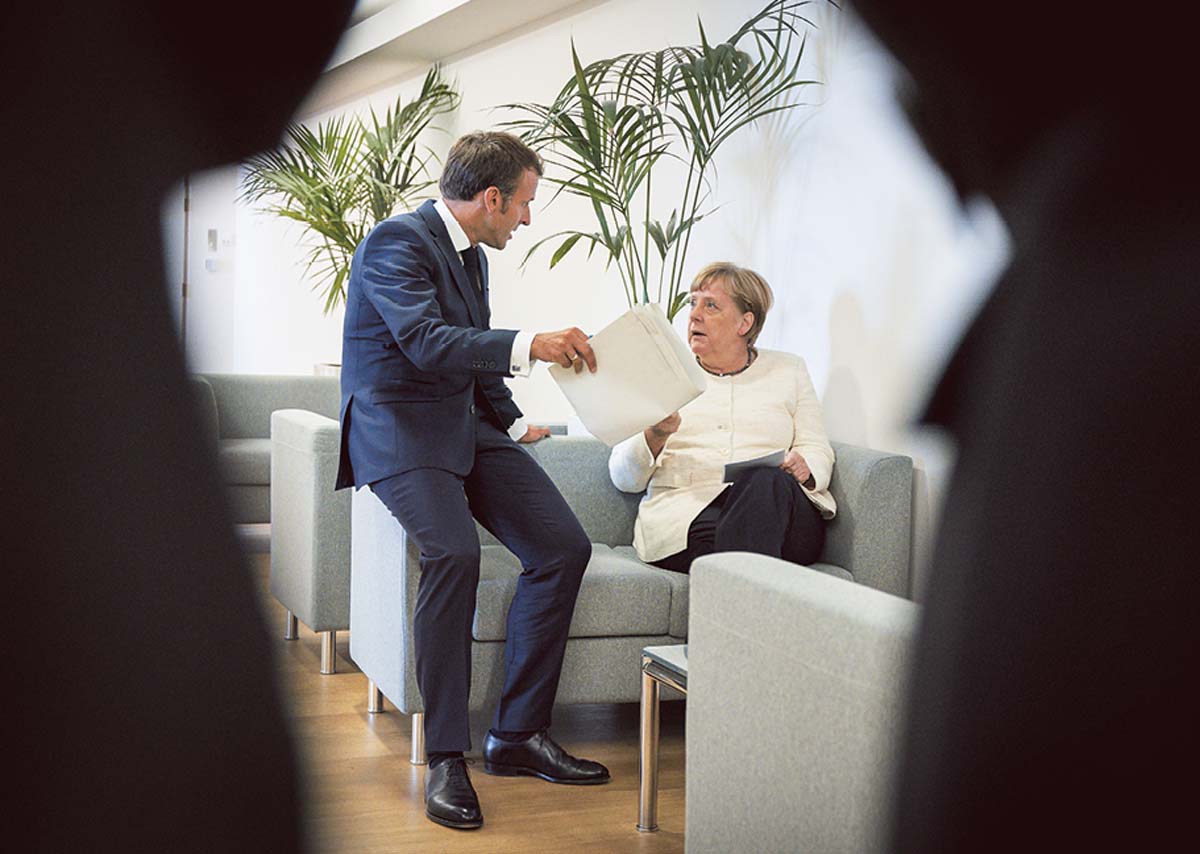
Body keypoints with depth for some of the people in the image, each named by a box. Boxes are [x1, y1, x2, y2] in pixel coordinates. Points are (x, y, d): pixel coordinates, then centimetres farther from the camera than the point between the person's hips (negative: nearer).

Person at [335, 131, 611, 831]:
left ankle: (519, 733, -3)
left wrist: (513, 423, 18)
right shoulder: (397, 242, -12)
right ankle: (447, 756, -22)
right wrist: (529, 346, -34)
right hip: (399, 427, -8)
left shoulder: (472, 254, 16)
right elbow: (426, 343, -27)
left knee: (565, 546, -11)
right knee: (455, 552, -33)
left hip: (467, 426, 8)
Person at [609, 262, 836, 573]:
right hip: (684, 513, -2)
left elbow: (818, 452, 16)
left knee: (765, 480, -36)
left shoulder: (788, 370, 22)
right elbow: (623, 477, 10)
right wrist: (655, 437, -11)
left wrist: (804, 469, -8)